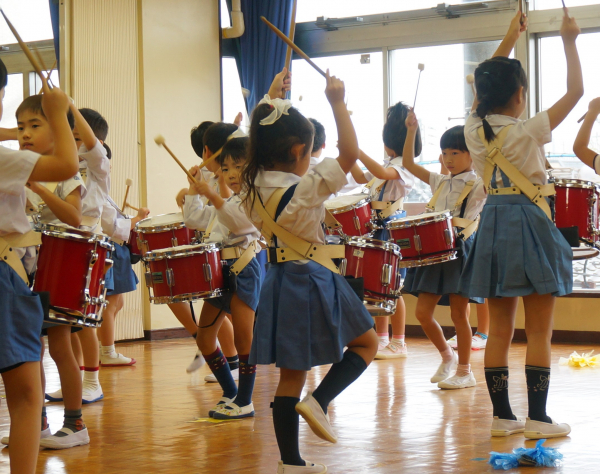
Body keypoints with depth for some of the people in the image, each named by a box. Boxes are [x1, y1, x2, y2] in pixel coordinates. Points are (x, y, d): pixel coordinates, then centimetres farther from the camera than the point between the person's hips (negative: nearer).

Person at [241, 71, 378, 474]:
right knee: (366, 342, 13)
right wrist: (337, 104, -18)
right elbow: (349, 153, -23)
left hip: (279, 283, 7)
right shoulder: (306, 188, -20)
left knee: (291, 375, 10)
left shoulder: (254, 187, 1)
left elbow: (263, 137, 19)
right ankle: (319, 401, -7)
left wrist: (272, 98, 27)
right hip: (314, 282, -7)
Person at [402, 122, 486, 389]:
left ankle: (464, 371, 9)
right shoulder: (439, 182, 14)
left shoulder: (478, 185, -3)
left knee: (458, 313, -2)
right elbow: (408, 163, 17)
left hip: (461, 250, -6)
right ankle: (447, 356, 25)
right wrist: (411, 131, 8)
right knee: (422, 312, 4)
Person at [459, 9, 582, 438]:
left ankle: (502, 416, 11)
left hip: (493, 225, 6)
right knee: (539, 331, -1)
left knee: (499, 330, 9)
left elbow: (486, 90, 20)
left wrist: (509, 40, 24)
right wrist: (569, 41, 4)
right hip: (529, 225, -6)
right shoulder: (527, 132, -14)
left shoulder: (474, 129, 1)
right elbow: (575, 91, -7)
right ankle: (538, 418, 0)